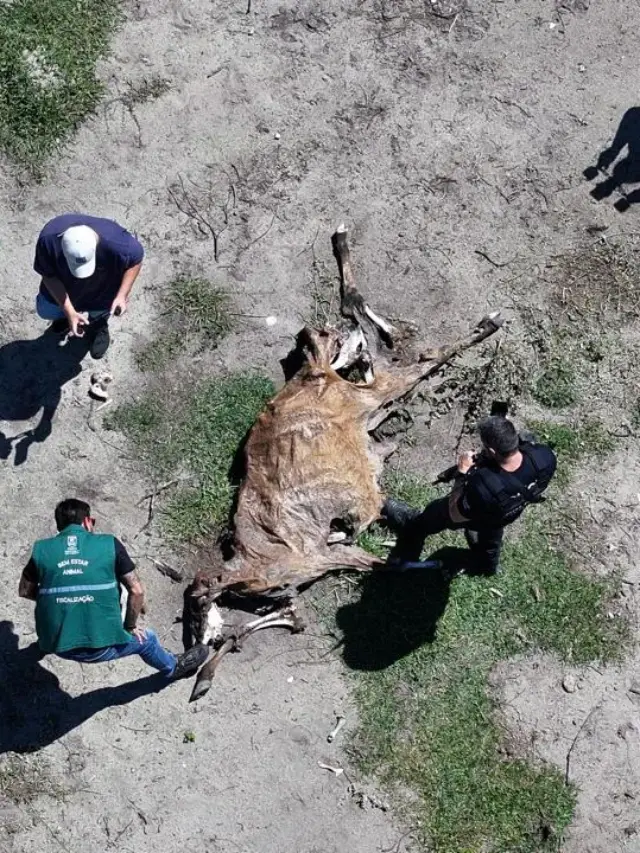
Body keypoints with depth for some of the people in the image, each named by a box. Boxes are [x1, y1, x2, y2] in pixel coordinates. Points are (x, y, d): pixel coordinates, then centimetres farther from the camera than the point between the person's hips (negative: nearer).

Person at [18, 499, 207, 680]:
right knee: (145, 638, 31)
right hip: (101, 647, -2)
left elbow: (25, 591, 12)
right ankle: (173, 667, 57)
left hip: (58, 645, 2)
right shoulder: (109, 544, -4)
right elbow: (137, 591, -3)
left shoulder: (41, 549, 0)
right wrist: (130, 627, 12)